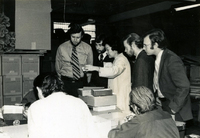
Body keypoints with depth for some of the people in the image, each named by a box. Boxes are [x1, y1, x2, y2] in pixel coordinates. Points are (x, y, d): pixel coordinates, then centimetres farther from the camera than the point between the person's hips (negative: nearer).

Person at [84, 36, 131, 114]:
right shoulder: (117, 59, 18)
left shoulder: (121, 59, -14)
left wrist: (95, 68, -33)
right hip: (116, 94, 9)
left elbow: (113, 71, -33)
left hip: (121, 95, -9)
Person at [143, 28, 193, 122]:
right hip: (162, 105, 8)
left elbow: (184, 86, -24)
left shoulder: (172, 60, -21)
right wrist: (157, 96, 6)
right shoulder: (157, 59, 7)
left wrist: (173, 108, -20)